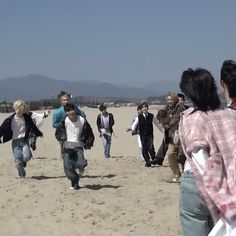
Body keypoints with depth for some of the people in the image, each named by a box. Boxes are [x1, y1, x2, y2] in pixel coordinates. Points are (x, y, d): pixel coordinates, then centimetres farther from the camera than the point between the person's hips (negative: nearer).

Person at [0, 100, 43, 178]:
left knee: (26, 157, -18)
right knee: (18, 161, -5)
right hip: (15, 142, -1)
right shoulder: (10, 119, -11)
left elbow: (33, 126, 17)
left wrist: (39, 133, 31)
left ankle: (24, 162, 19)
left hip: (24, 140, 2)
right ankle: (22, 175, 18)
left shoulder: (27, 117, 0)